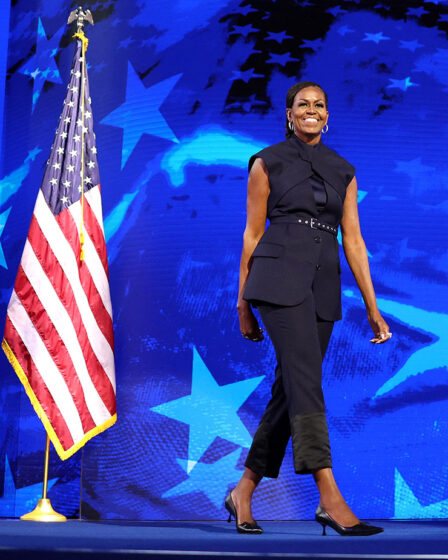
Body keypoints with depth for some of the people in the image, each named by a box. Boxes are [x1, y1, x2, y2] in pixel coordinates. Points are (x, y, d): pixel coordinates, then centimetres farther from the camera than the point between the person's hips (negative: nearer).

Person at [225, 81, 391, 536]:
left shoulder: (343, 171, 16)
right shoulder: (267, 163, 5)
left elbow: (353, 240, 12)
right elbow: (252, 233, 5)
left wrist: (372, 307, 7)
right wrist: (243, 301, 3)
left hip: (323, 286, 5)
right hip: (280, 277, -5)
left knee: (289, 388, 5)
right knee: (306, 379, -16)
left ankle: (243, 492, 17)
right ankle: (330, 499, -19)